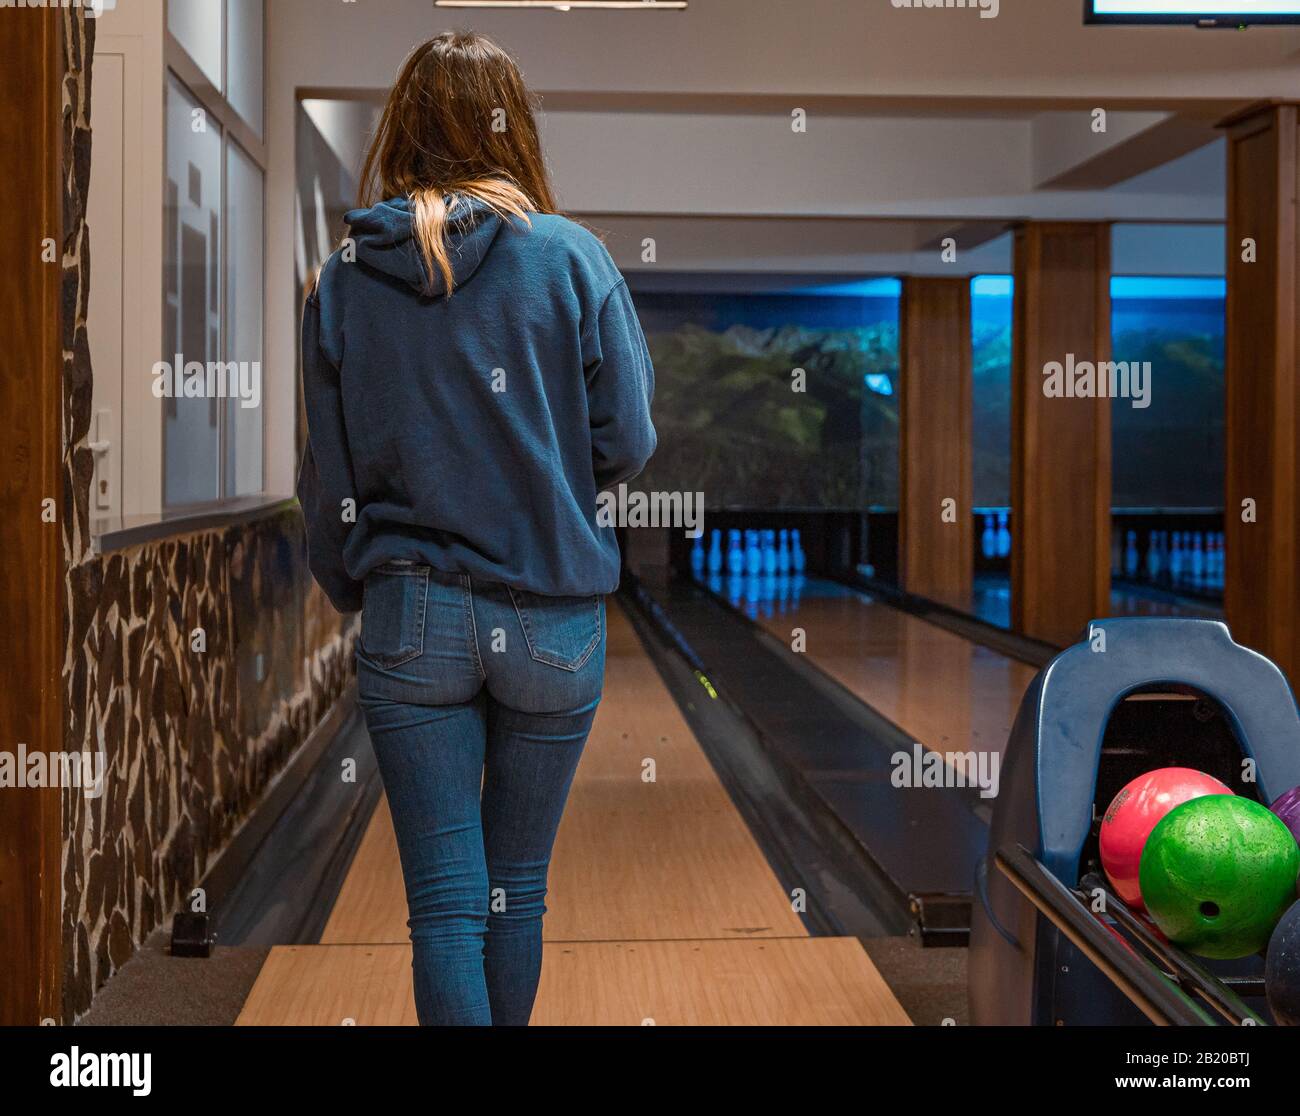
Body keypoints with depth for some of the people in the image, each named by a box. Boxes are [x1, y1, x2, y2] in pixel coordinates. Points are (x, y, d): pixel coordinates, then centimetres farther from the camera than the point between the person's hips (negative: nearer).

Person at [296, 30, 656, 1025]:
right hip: (553, 616, 0)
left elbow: (328, 472, 3)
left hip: (411, 616, 0)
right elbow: (627, 443, -6)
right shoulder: (572, 258, -7)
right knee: (519, 887, 16)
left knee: (445, 902, 4)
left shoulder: (346, 275, -1)